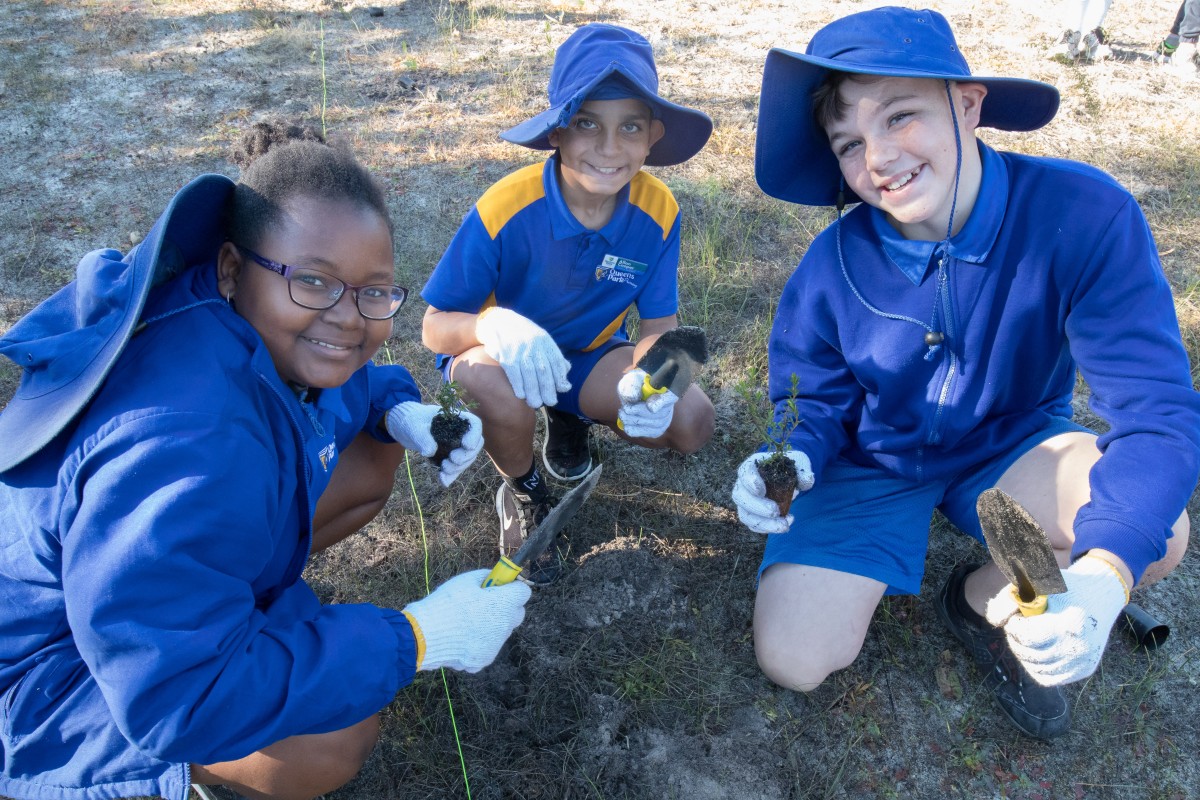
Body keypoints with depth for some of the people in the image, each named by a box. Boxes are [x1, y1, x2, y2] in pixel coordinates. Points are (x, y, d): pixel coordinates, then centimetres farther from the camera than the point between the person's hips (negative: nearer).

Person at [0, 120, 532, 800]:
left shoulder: (266, 328, -15)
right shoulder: (186, 447, -41)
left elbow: (340, 379, 10)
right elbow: (179, 702, -39)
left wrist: (399, 409, -14)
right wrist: (418, 638, -35)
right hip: (56, 663, -8)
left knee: (375, 460, 2)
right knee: (337, 735, -29)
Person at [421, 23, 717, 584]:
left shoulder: (657, 212, -19)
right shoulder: (504, 210, -28)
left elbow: (660, 325, -13)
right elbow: (435, 327, -22)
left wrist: (649, 378, -38)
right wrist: (494, 325, -46)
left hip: (590, 355, 3)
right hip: (504, 353, -3)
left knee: (690, 423, -19)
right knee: (496, 383, -38)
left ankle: (570, 419, 14)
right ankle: (523, 493, -2)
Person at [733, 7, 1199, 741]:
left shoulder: (1085, 215, -27)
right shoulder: (833, 266, -22)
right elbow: (815, 401, -7)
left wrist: (1102, 576, -47)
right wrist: (792, 461, -32)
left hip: (1012, 445, 1)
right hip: (876, 463, 0)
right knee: (792, 661, -15)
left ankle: (985, 600, 4)